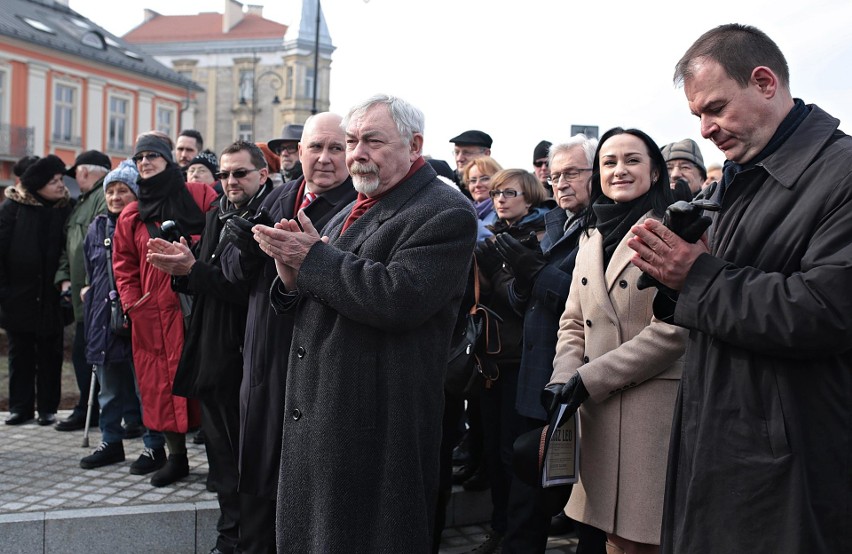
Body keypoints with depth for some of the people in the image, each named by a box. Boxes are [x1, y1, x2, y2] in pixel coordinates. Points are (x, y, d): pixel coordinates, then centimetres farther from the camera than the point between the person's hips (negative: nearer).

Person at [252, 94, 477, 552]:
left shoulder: (444, 214, -13)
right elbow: (308, 303, 17)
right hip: (314, 417, 9)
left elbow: (399, 298, -28)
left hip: (376, 430, -9)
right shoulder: (353, 210, 15)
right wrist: (292, 276, -7)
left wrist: (313, 257, -18)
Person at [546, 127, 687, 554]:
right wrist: (563, 379, -3)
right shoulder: (591, 236, 15)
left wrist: (588, 379, -14)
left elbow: (673, 327, -14)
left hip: (655, 403, -6)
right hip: (596, 409, 6)